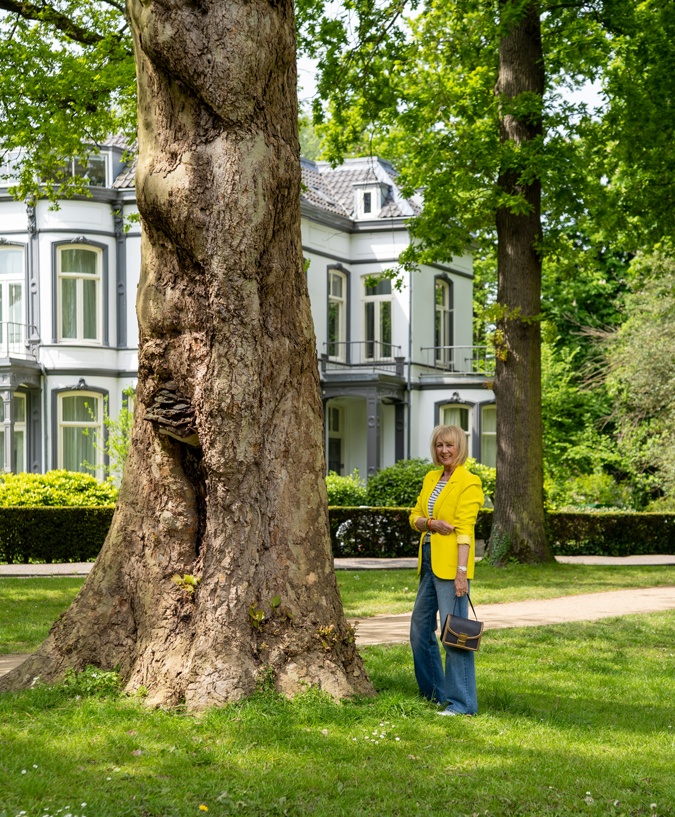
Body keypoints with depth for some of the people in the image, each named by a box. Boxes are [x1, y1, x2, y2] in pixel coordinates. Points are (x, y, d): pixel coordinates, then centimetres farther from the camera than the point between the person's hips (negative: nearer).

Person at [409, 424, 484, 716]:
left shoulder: (468, 483, -9)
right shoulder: (431, 478, 14)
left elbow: (465, 529, -16)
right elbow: (415, 517, 14)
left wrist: (461, 571, -22)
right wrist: (431, 522, -9)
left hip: (450, 563, -9)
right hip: (428, 560, 9)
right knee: (420, 628, 15)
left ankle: (461, 703, -8)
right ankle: (433, 692, 27)